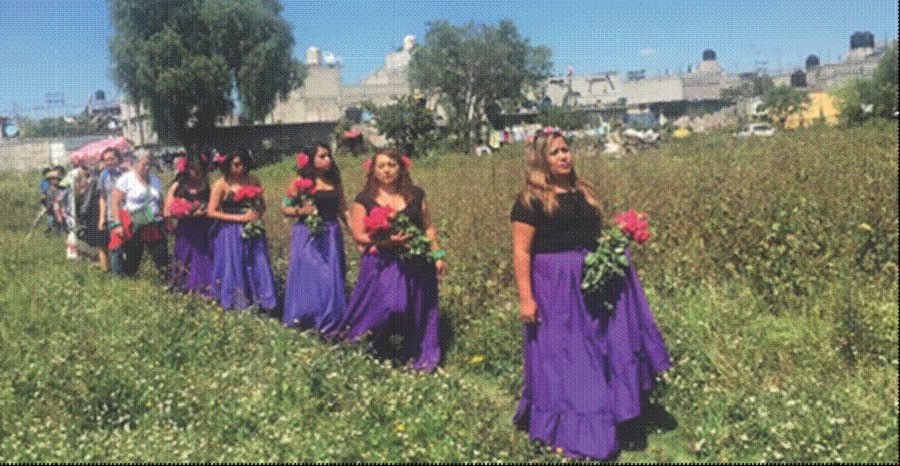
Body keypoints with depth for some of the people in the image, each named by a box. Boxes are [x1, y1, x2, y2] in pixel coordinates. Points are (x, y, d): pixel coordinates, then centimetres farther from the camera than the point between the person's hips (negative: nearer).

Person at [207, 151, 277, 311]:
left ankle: (258, 301, 6)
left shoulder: (253, 181, 5)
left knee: (257, 266, -1)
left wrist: (258, 215, -6)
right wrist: (239, 218, -14)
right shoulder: (221, 184, -6)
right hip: (230, 234, -3)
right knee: (233, 267, 2)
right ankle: (234, 302, 16)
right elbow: (211, 212, -8)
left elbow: (262, 204, 17)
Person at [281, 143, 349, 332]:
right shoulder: (301, 181, -3)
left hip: (332, 234, 4)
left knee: (331, 276, 6)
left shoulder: (335, 181, 9)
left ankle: (329, 319, 18)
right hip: (307, 234, -3)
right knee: (308, 274, 2)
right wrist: (301, 211, -19)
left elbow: (343, 210, 12)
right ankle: (304, 316, 19)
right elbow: (285, 208, -1)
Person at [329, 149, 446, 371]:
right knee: (388, 304, -14)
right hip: (381, 263, -3)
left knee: (416, 309, 4)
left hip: (415, 263, 3)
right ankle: (379, 345, 13)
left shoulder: (416, 195, 8)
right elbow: (358, 235, -4)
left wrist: (437, 255, 7)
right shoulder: (364, 200, 1)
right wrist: (386, 241, -18)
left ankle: (415, 354, 18)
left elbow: (428, 227, 13)